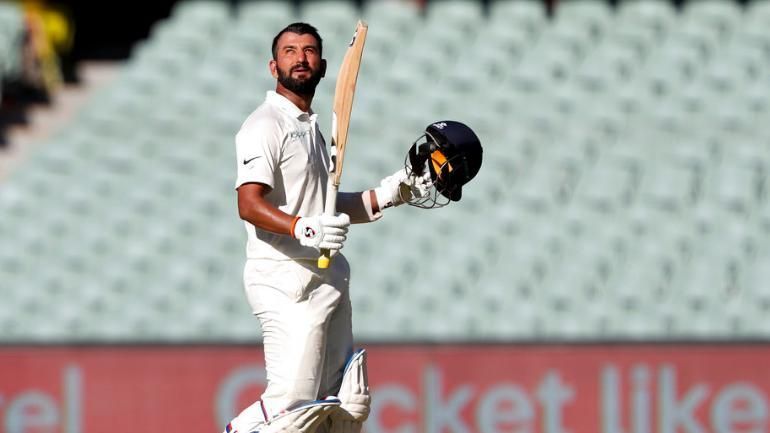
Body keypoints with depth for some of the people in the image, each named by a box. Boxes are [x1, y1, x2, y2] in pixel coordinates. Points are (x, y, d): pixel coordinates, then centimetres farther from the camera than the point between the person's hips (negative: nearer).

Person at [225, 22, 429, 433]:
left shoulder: (311, 127, 22)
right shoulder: (265, 125, -8)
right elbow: (250, 204, -21)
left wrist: (387, 194, 19)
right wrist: (303, 228, -36)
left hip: (328, 280, 10)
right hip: (286, 281, -10)